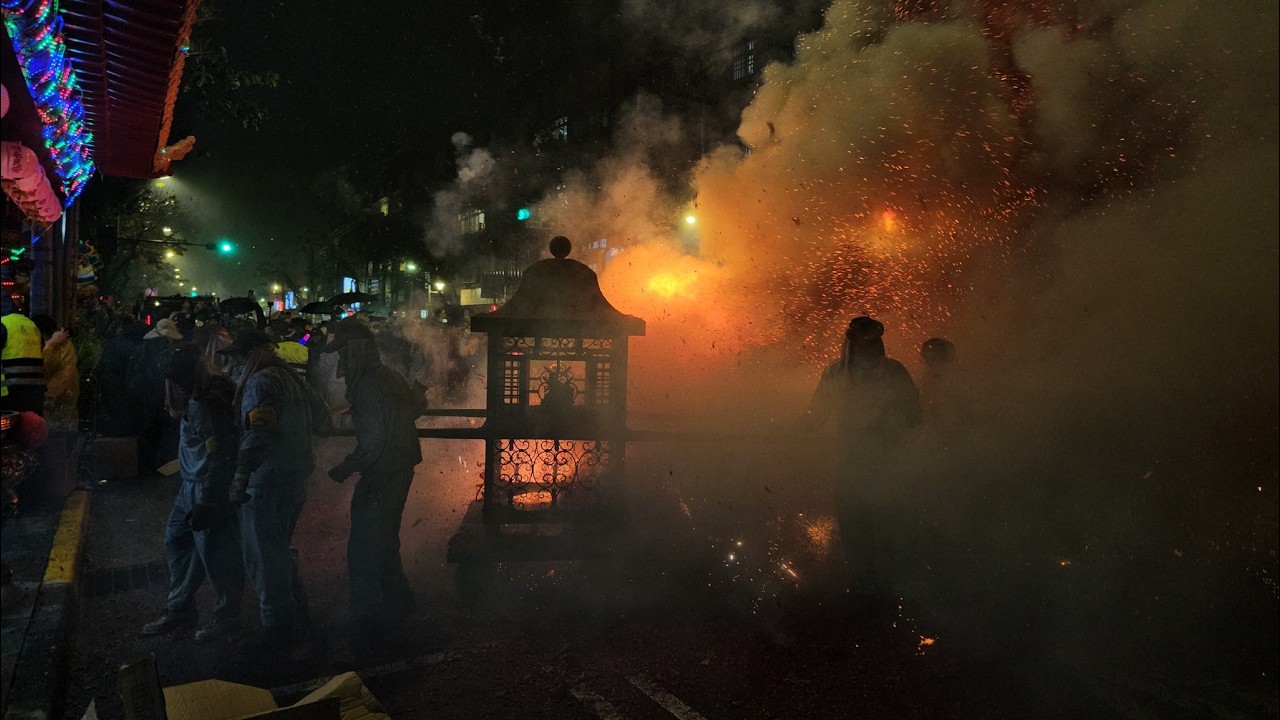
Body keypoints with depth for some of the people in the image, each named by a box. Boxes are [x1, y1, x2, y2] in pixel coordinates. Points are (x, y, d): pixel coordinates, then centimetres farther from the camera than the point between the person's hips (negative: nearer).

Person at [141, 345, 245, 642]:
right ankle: (180, 609, 31)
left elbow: (218, 458, -23)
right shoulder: (196, 398, 8)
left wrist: (206, 502, -21)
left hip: (209, 489, -10)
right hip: (192, 484, 10)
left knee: (214, 552, 0)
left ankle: (227, 617, 16)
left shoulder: (209, 404, -22)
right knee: (176, 540, 18)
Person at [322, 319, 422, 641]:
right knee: (385, 541, 22)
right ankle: (398, 603, 33)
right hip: (400, 469, 10)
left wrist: (346, 468, -15)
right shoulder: (389, 376, 7)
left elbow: (375, 442, -26)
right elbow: (415, 407, 23)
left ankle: (366, 620, 4)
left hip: (381, 476, -10)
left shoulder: (369, 386, -22)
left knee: (365, 548, -2)